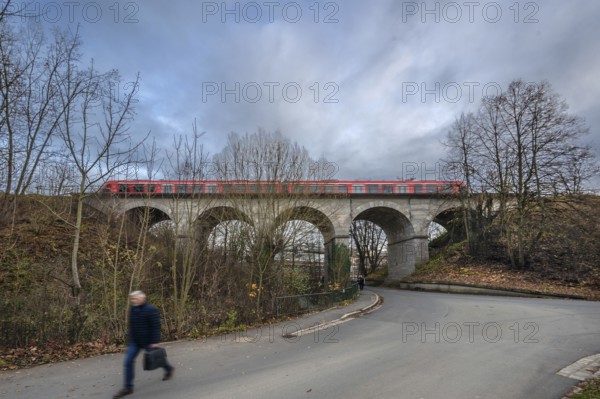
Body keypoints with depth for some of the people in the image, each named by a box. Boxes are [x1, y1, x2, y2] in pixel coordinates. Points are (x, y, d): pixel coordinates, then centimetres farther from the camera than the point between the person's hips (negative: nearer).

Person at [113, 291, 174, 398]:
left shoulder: (151, 310, -21)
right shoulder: (132, 309, 3)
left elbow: (156, 327, -21)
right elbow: (132, 325, 15)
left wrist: (155, 342, -23)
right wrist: (131, 339, 17)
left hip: (148, 341, -6)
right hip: (134, 341, 6)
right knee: (128, 361, -2)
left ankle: (169, 369, 38)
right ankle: (128, 387, 10)